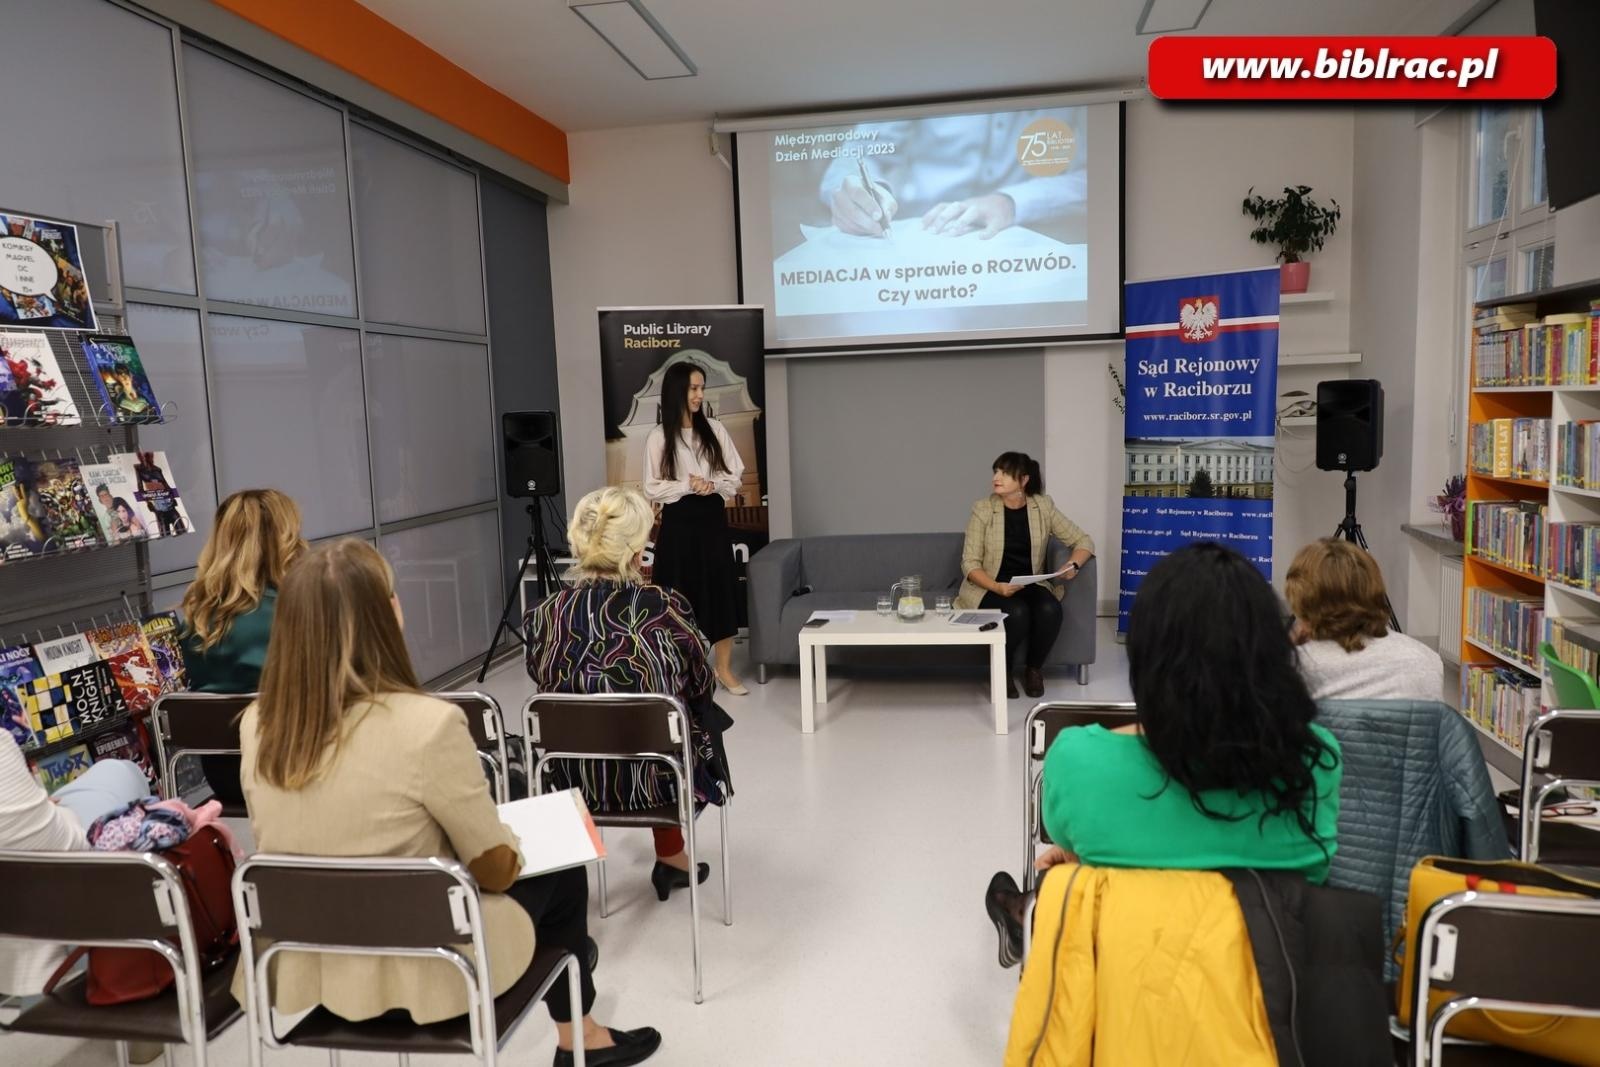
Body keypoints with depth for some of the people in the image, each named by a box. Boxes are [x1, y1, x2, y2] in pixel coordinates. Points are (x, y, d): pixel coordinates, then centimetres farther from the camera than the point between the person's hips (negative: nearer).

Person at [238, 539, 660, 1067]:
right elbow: (497, 868, -16)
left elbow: (328, 838, 7)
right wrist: (514, 850, 7)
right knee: (559, 868, 20)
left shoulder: (257, 725, -9)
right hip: (422, 969, -6)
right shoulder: (427, 724, -27)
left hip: (304, 964, 6)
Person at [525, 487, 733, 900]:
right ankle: (670, 857, 40)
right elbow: (702, 685, -3)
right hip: (656, 777, -3)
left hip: (574, 780, 3)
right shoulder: (666, 608, -19)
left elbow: (546, 687, 6)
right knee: (702, 712, 28)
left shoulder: (545, 616, -11)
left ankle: (669, 857, 46)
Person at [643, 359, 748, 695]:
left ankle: (724, 670, 15)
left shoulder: (714, 429, 4)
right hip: (679, 522, -3)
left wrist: (713, 485, -15)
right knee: (683, 595, 2)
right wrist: (687, 485, -18)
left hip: (713, 519, 3)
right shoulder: (658, 437, -4)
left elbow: (735, 474, 4)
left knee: (722, 591, 4)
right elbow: (652, 489, -5)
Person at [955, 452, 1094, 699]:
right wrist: (998, 587, -27)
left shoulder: (1043, 506, 0)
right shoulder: (982, 509, -8)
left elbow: (1083, 541, 5)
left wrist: (1074, 564, -18)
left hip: (1031, 585, 3)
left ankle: (1033, 669, -3)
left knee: (1050, 610, -30)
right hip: (990, 589, -2)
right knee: (1017, 612, -34)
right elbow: (970, 564, -10)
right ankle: (1002, 671, -6)